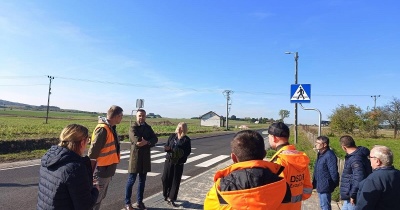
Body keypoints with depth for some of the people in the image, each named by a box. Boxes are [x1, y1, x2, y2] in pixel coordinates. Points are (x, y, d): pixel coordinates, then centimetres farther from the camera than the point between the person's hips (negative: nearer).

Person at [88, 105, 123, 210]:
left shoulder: (111, 127, 6)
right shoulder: (102, 129, -23)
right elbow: (93, 151, -22)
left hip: (107, 170, 9)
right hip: (101, 171, -9)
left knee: (100, 197, 22)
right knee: (95, 199, 5)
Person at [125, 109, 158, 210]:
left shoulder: (148, 127, 9)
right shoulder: (133, 128, -7)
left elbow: (155, 139, -3)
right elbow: (137, 140, -24)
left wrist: (146, 142, -20)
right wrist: (148, 142, -13)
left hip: (145, 158, 5)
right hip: (135, 157, -5)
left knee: (142, 181, 12)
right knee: (131, 180, 3)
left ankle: (140, 202, 24)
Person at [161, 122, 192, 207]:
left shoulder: (186, 139, -2)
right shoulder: (172, 136, 5)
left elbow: (188, 151, -3)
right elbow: (166, 146, 9)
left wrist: (181, 154, -22)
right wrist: (167, 148, -14)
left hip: (179, 163, -2)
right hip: (169, 160, 2)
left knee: (176, 181, 2)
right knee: (165, 178, 3)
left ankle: (171, 199, 15)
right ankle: (166, 195, 28)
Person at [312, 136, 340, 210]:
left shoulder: (329, 155, -21)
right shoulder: (320, 154, 10)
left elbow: (333, 172, -20)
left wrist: (333, 185, -13)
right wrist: (315, 183, 17)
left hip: (325, 186, -9)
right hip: (320, 186, 9)